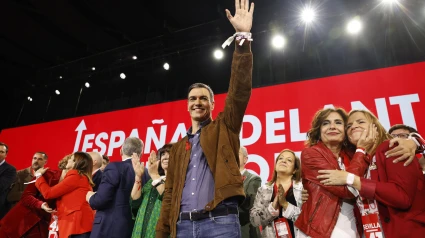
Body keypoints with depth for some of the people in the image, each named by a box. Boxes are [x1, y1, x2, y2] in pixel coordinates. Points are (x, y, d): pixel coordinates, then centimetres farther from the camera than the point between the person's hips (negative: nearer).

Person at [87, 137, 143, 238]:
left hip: (108, 228, -6)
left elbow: (100, 200, -17)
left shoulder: (115, 167, -12)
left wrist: (90, 197, 4)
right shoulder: (145, 173, 4)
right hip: (134, 228, 6)